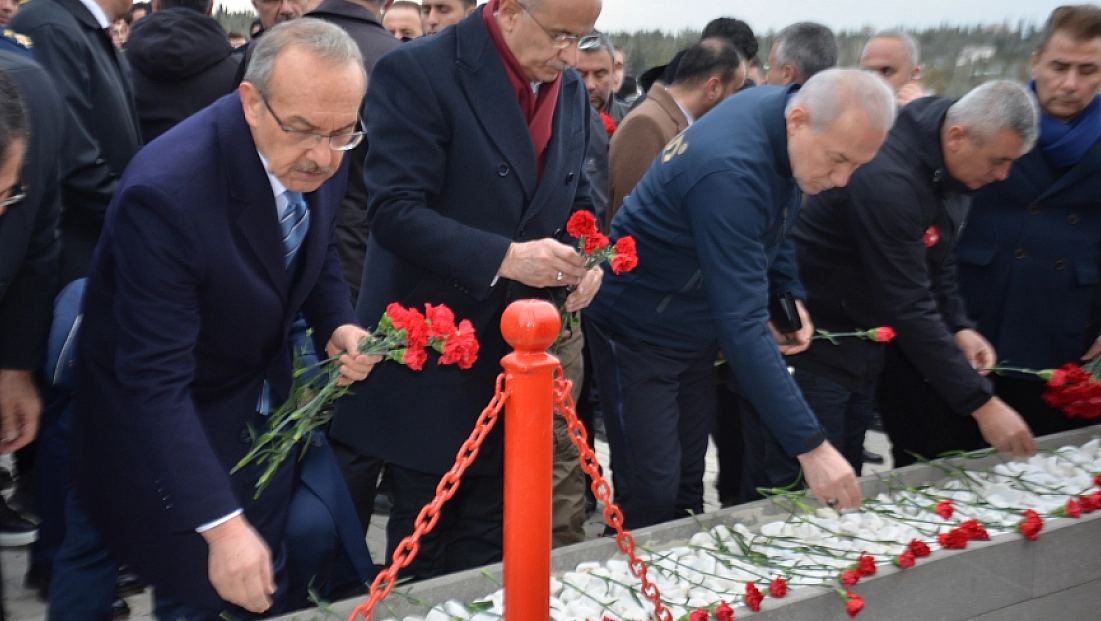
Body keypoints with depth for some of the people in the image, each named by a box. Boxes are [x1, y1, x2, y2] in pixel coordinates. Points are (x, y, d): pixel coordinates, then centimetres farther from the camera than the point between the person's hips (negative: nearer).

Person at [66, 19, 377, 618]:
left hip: (270, 402, 6)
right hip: (167, 422, -6)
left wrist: (337, 327, -13)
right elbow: (156, 382, -33)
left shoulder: (319, 157, -14)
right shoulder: (167, 191, -35)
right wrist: (220, 525, -36)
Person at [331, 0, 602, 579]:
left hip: (515, 357, 6)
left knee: (486, 539, 16)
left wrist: (585, 259, -4)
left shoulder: (571, 90, 7)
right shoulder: (418, 72, -15)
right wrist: (503, 257, -29)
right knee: (425, 538, 12)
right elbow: (395, 210, -20)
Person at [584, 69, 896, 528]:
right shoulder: (730, 171, -34)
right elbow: (742, 324, -36)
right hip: (638, 330, -8)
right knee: (653, 499, -4)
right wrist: (810, 445, -36)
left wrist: (789, 293, -3)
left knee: (688, 486, 14)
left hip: (696, 327, 8)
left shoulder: (779, 107, -8)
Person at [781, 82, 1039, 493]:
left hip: (859, 346, 9)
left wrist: (958, 328, -1)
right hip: (811, 346, -9)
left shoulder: (952, 169, 2)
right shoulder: (887, 179, -28)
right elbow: (908, 307, -28)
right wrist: (982, 404, -23)